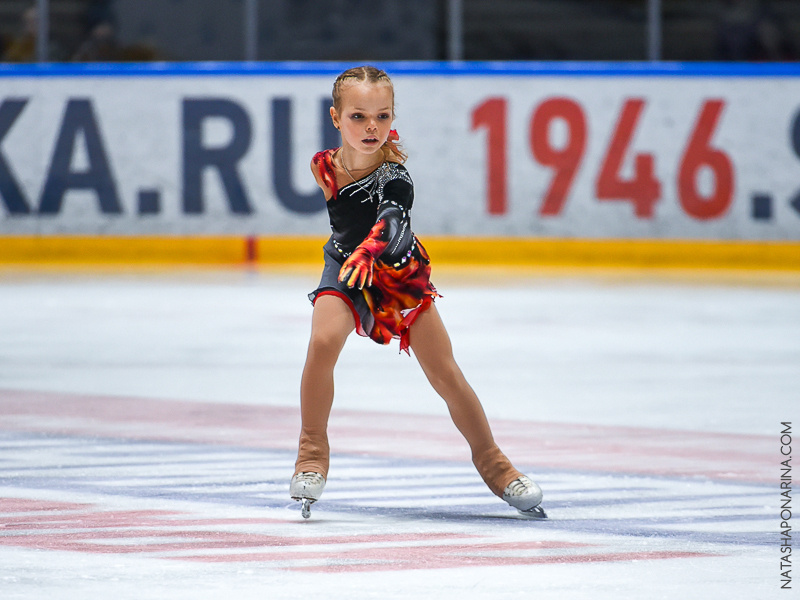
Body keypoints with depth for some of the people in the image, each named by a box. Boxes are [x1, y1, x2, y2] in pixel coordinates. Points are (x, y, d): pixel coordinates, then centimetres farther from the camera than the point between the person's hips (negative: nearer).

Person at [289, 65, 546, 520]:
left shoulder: (394, 175, -30)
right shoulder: (325, 167, -16)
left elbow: (393, 219, -51)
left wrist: (370, 251, -68)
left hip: (399, 274, -2)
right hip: (345, 267, 2)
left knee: (446, 375, -5)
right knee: (323, 342, -26)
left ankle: (492, 461, 15)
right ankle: (312, 454, -12)